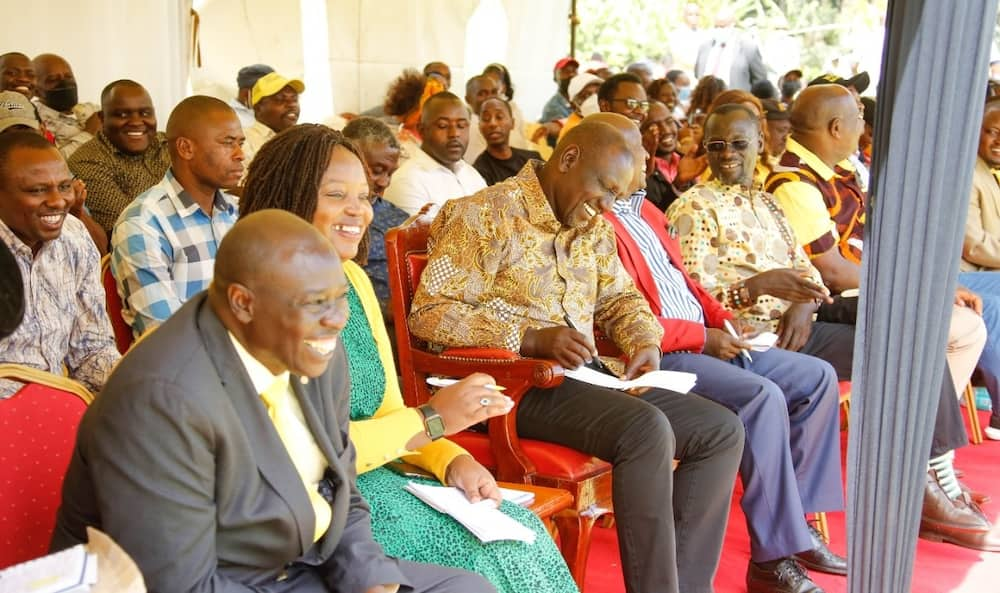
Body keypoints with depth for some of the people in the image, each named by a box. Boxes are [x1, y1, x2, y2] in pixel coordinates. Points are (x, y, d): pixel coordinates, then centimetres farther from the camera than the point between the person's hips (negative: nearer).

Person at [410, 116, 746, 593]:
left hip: (588, 376, 9)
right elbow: (429, 314, -16)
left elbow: (619, 296, 27)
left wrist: (644, 338, 3)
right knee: (646, 428, -31)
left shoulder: (594, 228, 15)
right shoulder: (486, 215, -10)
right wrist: (532, 340, -24)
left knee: (723, 430, -2)